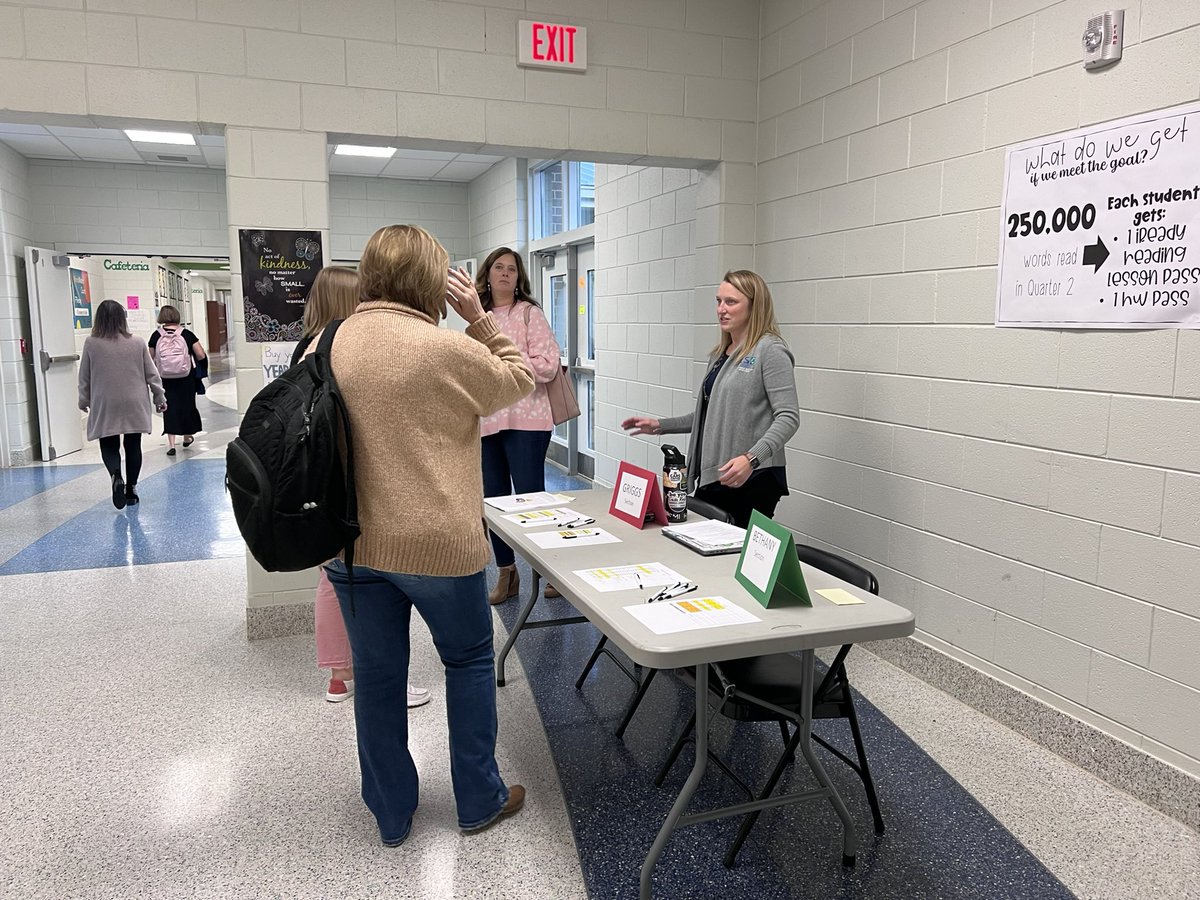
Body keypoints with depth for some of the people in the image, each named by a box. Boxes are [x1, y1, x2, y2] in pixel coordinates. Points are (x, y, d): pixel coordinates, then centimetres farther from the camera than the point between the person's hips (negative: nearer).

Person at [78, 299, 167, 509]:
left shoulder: (91, 344, -5)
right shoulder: (137, 344, -4)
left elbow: (84, 377, 3)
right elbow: (151, 374, 2)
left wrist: (84, 401, 18)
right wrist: (160, 398, 14)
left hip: (105, 407, -1)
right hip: (135, 407, 1)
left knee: (109, 446, 9)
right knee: (133, 446, 10)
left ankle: (117, 478, -18)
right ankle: (131, 490, 15)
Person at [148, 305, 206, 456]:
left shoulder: (156, 336, -4)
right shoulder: (186, 334, -6)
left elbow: (151, 359, 0)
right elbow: (201, 355, -7)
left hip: (166, 379, 0)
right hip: (186, 379, 0)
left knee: (170, 408, 5)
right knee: (187, 405, 16)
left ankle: (171, 444, -2)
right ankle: (187, 437, 33)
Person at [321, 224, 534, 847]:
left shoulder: (328, 345, 1)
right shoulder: (447, 348, -16)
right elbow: (520, 380, 0)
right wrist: (480, 318, 1)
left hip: (352, 542, 5)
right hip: (438, 544, -4)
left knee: (376, 675, 16)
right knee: (469, 660, 17)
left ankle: (392, 816, 32)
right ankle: (479, 799, 29)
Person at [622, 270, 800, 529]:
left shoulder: (770, 350, -9)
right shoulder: (719, 354, 15)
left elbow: (788, 418, -16)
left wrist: (751, 458, -30)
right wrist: (659, 426, 14)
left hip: (751, 480, -7)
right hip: (711, 478, 7)